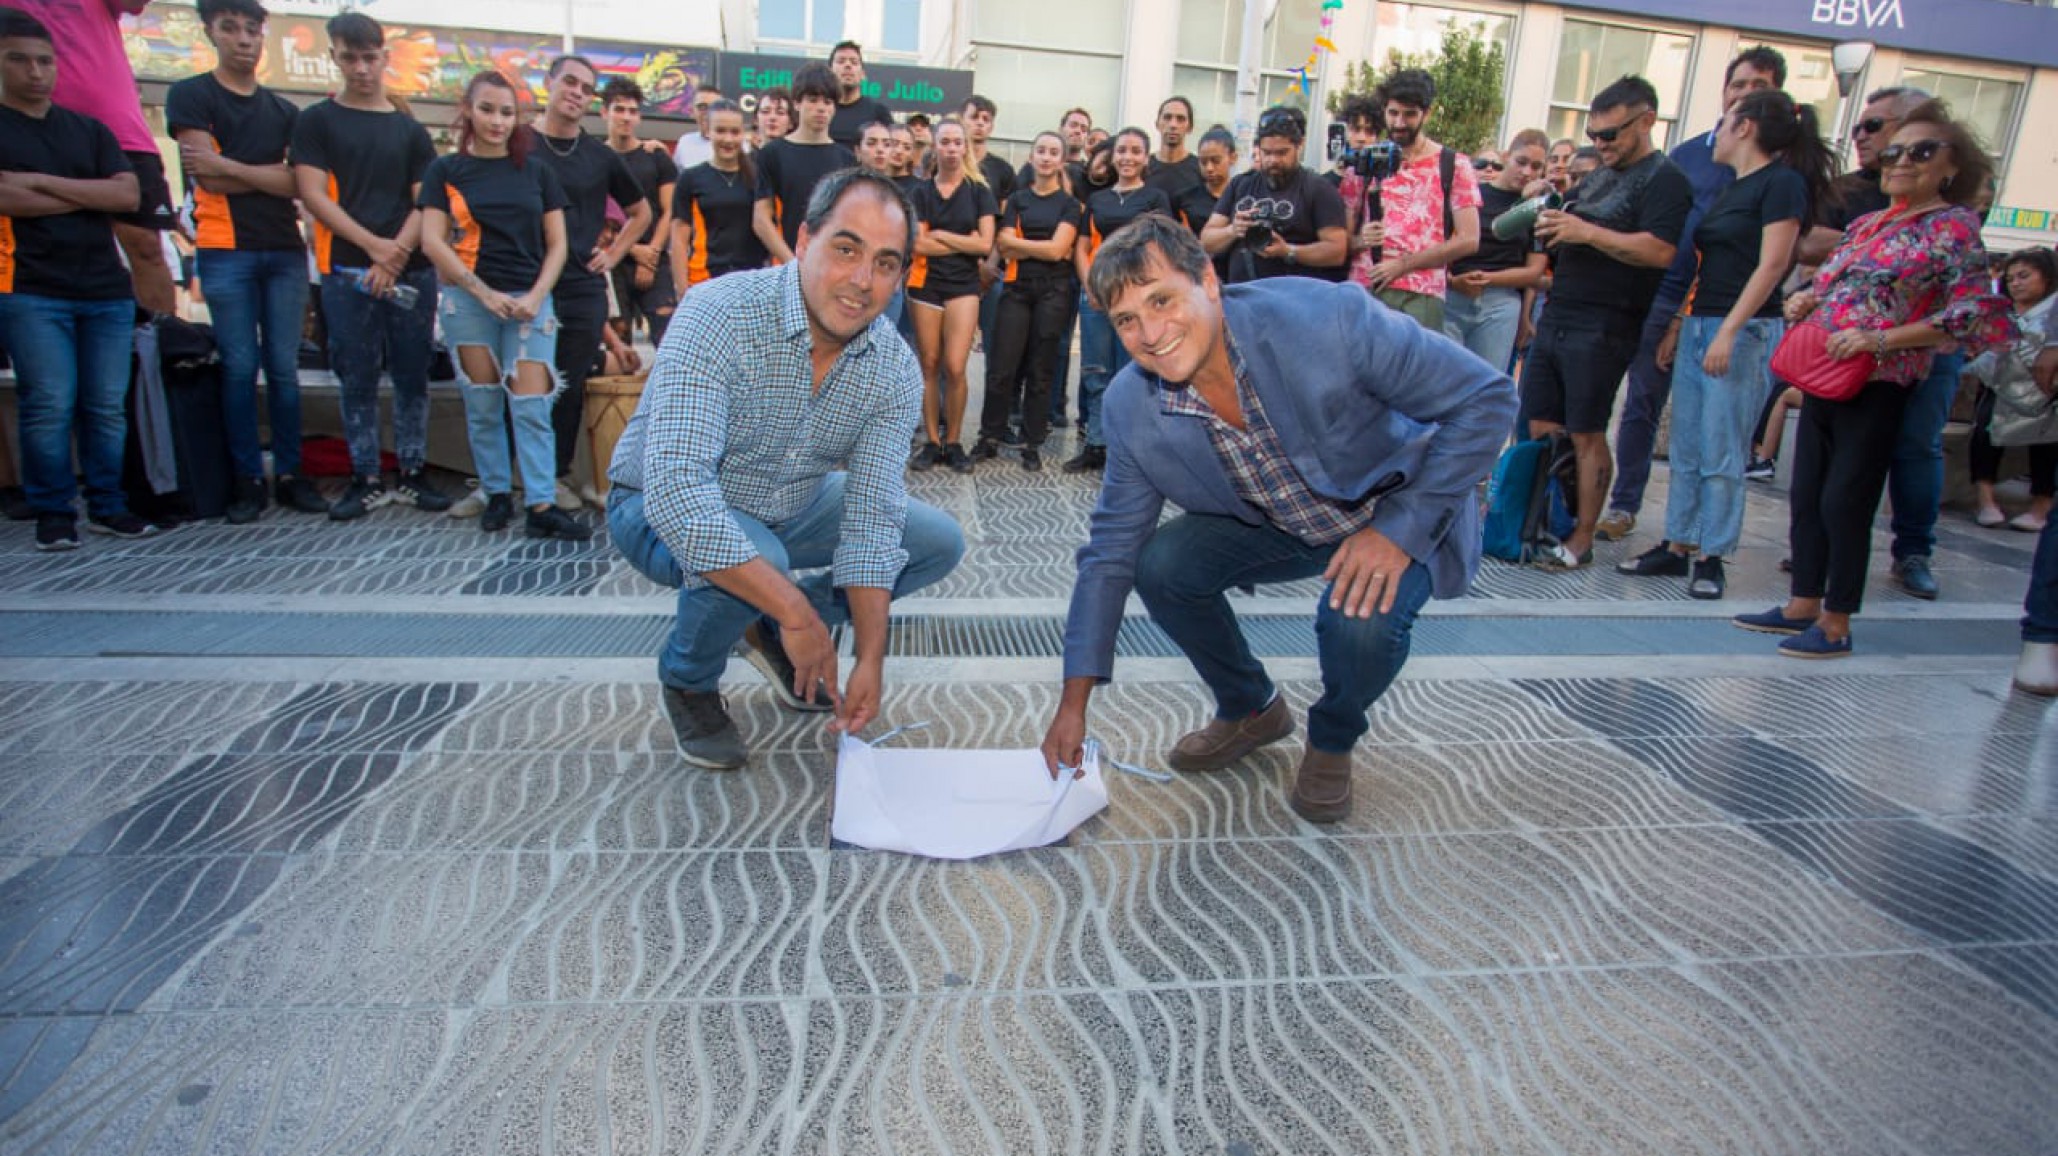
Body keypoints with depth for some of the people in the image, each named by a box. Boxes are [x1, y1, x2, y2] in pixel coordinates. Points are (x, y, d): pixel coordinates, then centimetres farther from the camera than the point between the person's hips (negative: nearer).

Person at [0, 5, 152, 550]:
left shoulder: (90, 130, 17)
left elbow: (129, 194, 3)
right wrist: (89, 199, -2)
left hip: (107, 290, 3)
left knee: (107, 406, 1)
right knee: (49, 406, -8)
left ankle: (107, 506, 10)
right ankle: (53, 512, 2)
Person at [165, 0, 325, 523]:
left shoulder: (284, 110, 16)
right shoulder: (190, 96, 5)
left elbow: (302, 183, 2)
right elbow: (208, 179, -6)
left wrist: (228, 165, -5)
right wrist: (273, 176, 0)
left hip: (286, 251, 3)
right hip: (225, 251, -3)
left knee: (284, 367, 3)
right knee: (240, 366, -3)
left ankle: (288, 474, 8)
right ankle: (248, 478, 2)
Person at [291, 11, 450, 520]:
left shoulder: (410, 129, 13)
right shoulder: (316, 121, 7)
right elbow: (312, 195, -2)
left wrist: (397, 252, -10)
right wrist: (373, 244, -13)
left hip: (413, 271, 2)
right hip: (347, 272, -1)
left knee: (412, 377, 4)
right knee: (357, 380, 2)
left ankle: (413, 474, 12)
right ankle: (366, 479, 9)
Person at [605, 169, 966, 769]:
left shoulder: (895, 371, -16)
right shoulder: (721, 315, -32)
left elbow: (872, 517, -16)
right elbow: (675, 489, -41)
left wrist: (870, 659, -24)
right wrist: (796, 611, -42)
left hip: (792, 508, 6)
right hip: (663, 510, -5)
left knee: (940, 542, -3)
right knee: (756, 559, -37)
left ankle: (770, 632, 13)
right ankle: (688, 679, -2)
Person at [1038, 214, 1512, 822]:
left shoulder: (1328, 318, -32)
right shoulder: (1131, 407, -18)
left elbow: (1486, 398, -22)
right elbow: (1110, 553, -9)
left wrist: (1399, 529, -28)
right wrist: (1073, 704, -10)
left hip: (1404, 513, -4)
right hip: (1274, 525, 4)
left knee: (1361, 615, -32)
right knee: (1160, 565, -17)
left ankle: (1332, 741, 4)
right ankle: (1250, 709, 12)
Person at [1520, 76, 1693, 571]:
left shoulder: (1664, 179, -6)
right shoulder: (1598, 177, 21)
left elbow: (1659, 250, -20)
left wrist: (1587, 232, -19)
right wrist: (1551, 225, 6)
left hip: (1602, 328, -8)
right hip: (1556, 318, 8)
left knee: (1586, 436, -4)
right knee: (1539, 427, 7)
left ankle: (1582, 539, 5)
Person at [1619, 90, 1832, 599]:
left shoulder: (1783, 182, -7)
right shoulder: (1730, 188, 18)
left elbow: (1772, 265, -15)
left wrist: (1729, 331, -21)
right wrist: (1676, 327, 16)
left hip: (1745, 331, -8)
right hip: (1697, 326, 8)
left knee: (1721, 456, -5)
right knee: (1685, 450, 8)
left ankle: (1710, 557, 2)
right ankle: (1677, 547, 14)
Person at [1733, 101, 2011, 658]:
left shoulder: (1952, 226, -6)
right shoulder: (1867, 224, 15)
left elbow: (1975, 314, -13)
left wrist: (1880, 340, -20)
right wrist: (1804, 300, 4)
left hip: (1877, 387, -7)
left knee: (1845, 501, -4)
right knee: (1806, 495, 10)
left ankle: (1835, 626, 6)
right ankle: (1802, 605, 22)